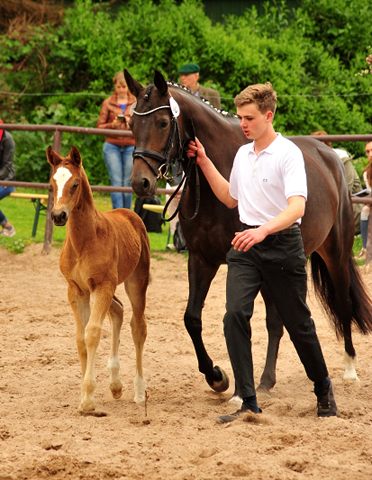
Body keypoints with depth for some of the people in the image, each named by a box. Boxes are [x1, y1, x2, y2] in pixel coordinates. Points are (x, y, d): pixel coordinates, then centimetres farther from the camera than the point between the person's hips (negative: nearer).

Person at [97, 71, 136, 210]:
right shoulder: (108, 103, 5)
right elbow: (99, 126, 6)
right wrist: (113, 124, -13)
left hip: (130, 147, 1)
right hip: (112, 147, -1)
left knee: (127, 183, 3)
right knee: (117, 182, -8)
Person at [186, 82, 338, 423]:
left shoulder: (289, 153, -11)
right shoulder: (243, 155, 11)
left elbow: (297, 206, -24)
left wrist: (263, 230, -40)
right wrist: (204, 162, 20)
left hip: (282, 244, -5)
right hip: (245, 245, 5)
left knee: (297, 323, 7)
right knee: (235, 316, -14)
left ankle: (323, 388, 32)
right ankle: (248, 403, -12)